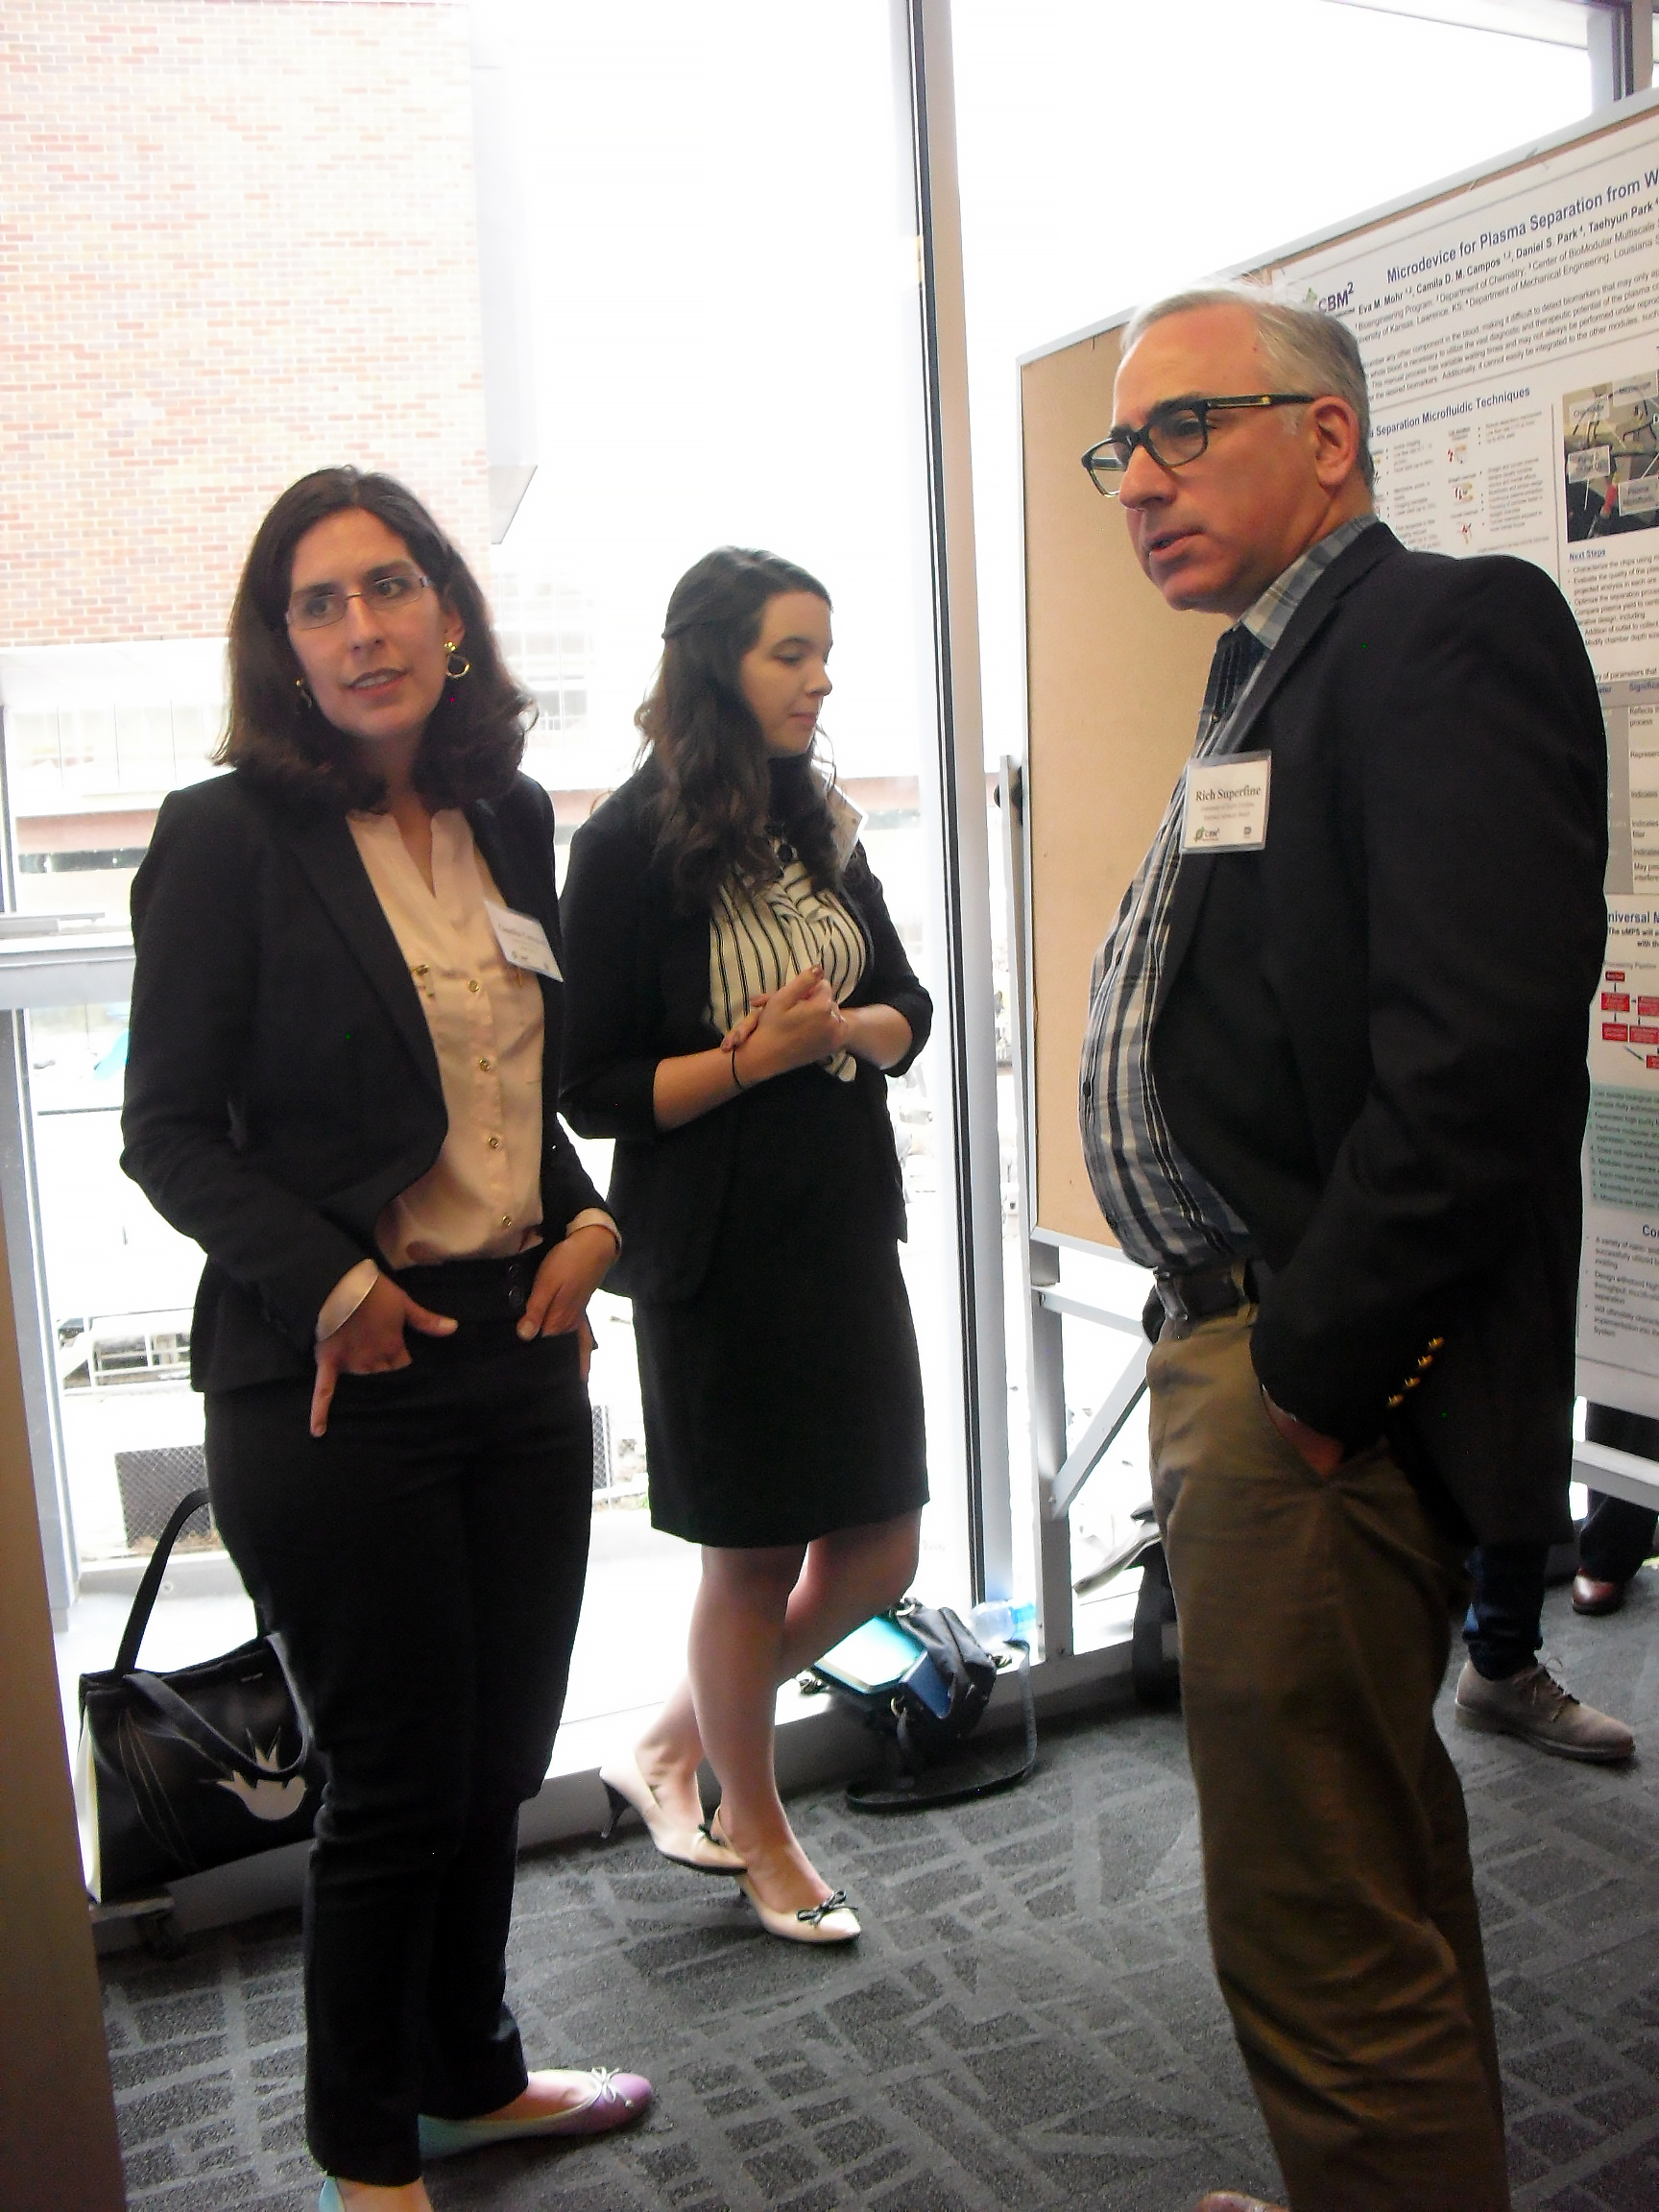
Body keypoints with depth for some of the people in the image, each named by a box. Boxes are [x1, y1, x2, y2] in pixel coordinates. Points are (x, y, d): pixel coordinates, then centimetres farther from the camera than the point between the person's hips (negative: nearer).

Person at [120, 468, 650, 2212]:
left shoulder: (511, 821, 8)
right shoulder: (226, 838, -8)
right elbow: (168, 1128, -8)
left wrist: (586, 1224, 3)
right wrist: (329, 1285, -17)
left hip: (523, 1348, 6)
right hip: (338, 1379, -5)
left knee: (501, 1759, 17)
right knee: (398, 1784, 8)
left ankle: (469, 2072, 42)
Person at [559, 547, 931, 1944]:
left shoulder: (824, 824, 9)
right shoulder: (633, 845, -10)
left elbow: (907, 1010, 11)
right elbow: (592, 1088, -11)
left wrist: (843, 1025, -10)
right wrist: (750, 1059, -21)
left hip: (849, 1226, 7)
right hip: (719, 1252, -7)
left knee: (878, 1553, 11)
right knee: (751, 1558, 7)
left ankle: (670, 1748, 32)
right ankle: (756, 1829, 32)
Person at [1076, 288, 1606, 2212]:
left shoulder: (1450, 631, -12)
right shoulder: (1270, 680, 18)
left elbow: (1478, 1057, -24)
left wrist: (1304, 1368, -20)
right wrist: (1219, 1344, 12)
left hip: (1321, 1381, -10)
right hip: (1242, 1337, 10)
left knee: (1327, 1944, 0)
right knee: (1383, 1855, 24)